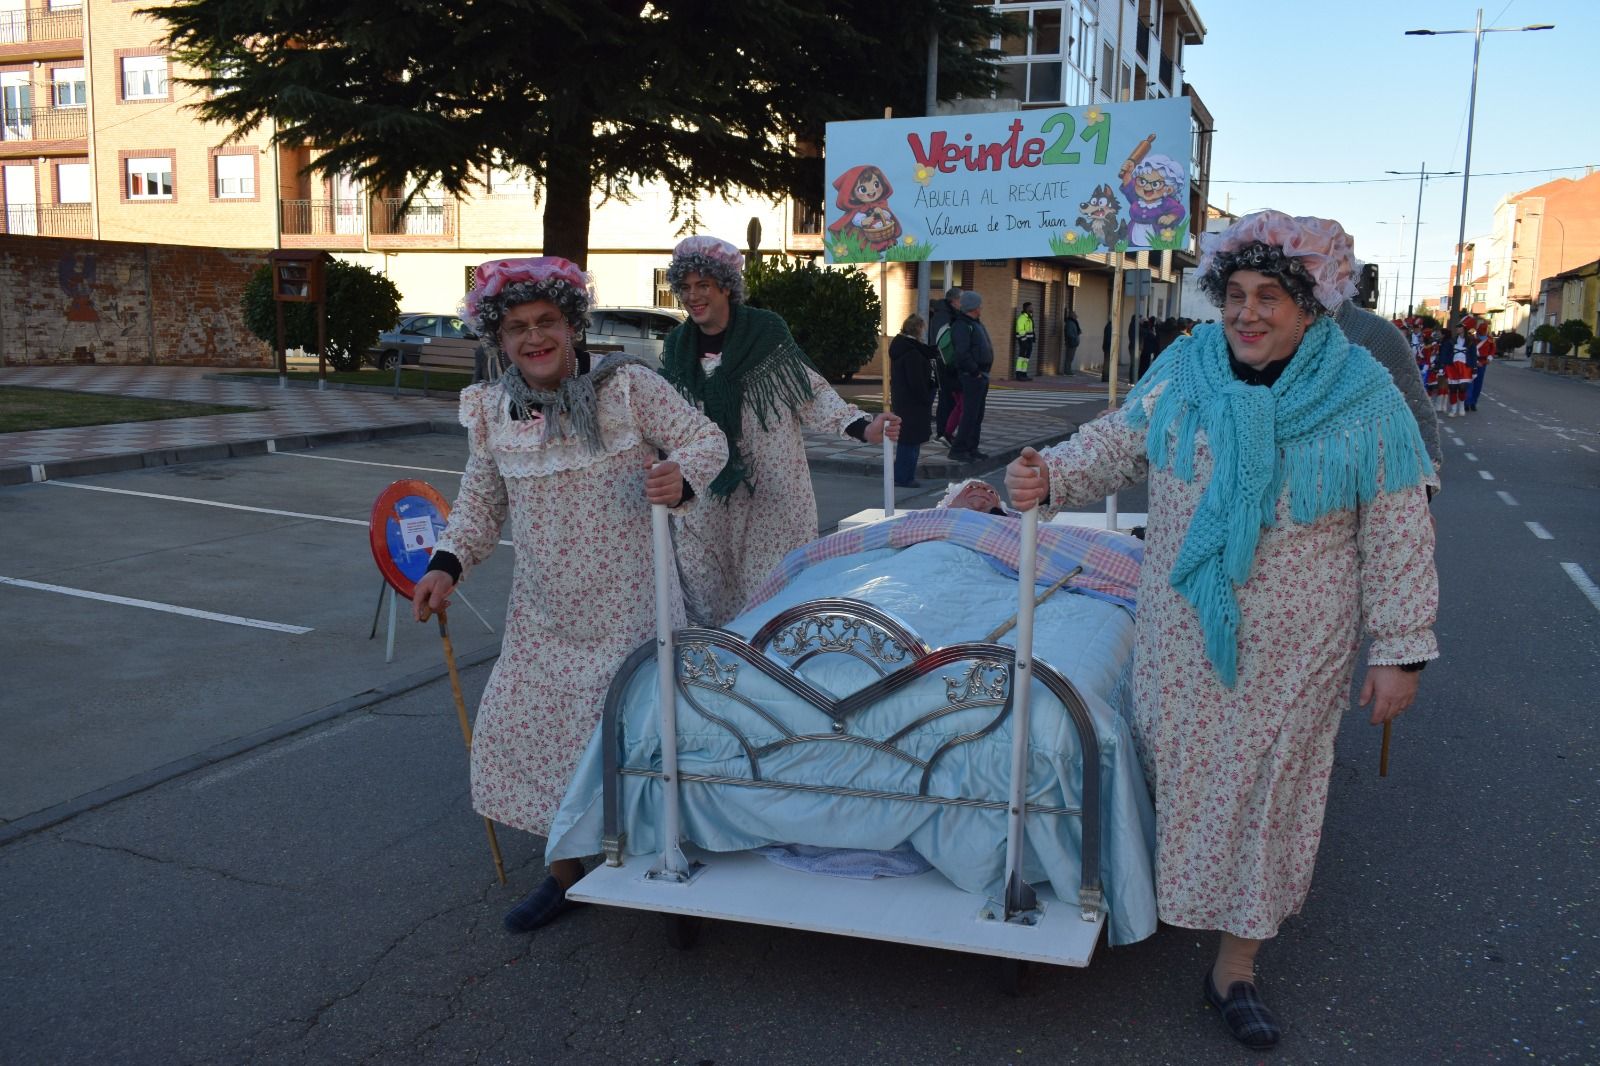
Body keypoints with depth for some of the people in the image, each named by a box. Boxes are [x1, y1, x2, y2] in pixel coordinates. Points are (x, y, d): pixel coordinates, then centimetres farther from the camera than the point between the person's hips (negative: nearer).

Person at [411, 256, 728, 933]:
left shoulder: (628, 386, -12)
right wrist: (448, 564, -2)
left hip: (629, 604, -4)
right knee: (524, 728, 5)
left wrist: (680, 475, -31)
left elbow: (706, 438, -9)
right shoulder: (491, 412, 0)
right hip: (543, 613, 4)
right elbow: (482, 498, 12)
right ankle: (566, 873, 26)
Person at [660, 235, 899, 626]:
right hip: (704, 497, 4)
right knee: (706, 587, 6)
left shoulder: (766, 331, -6)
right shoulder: (676, 346, 6)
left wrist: (861, 427, -15)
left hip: (770, 492, -4)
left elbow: (810, 393, -3)